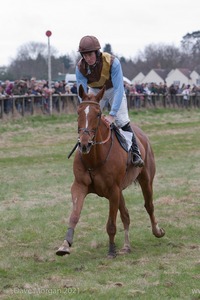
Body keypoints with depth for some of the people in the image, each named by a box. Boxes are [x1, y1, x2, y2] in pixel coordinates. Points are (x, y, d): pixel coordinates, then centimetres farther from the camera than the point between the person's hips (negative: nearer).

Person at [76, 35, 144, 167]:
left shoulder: (113, 62, -37)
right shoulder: (80, 67, -28)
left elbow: (119, 89, -39)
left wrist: (112, 115, -45)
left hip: (113, 89, -3)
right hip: (94, 91, 3)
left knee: (122, 120, -15)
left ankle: (135, 153, -8)